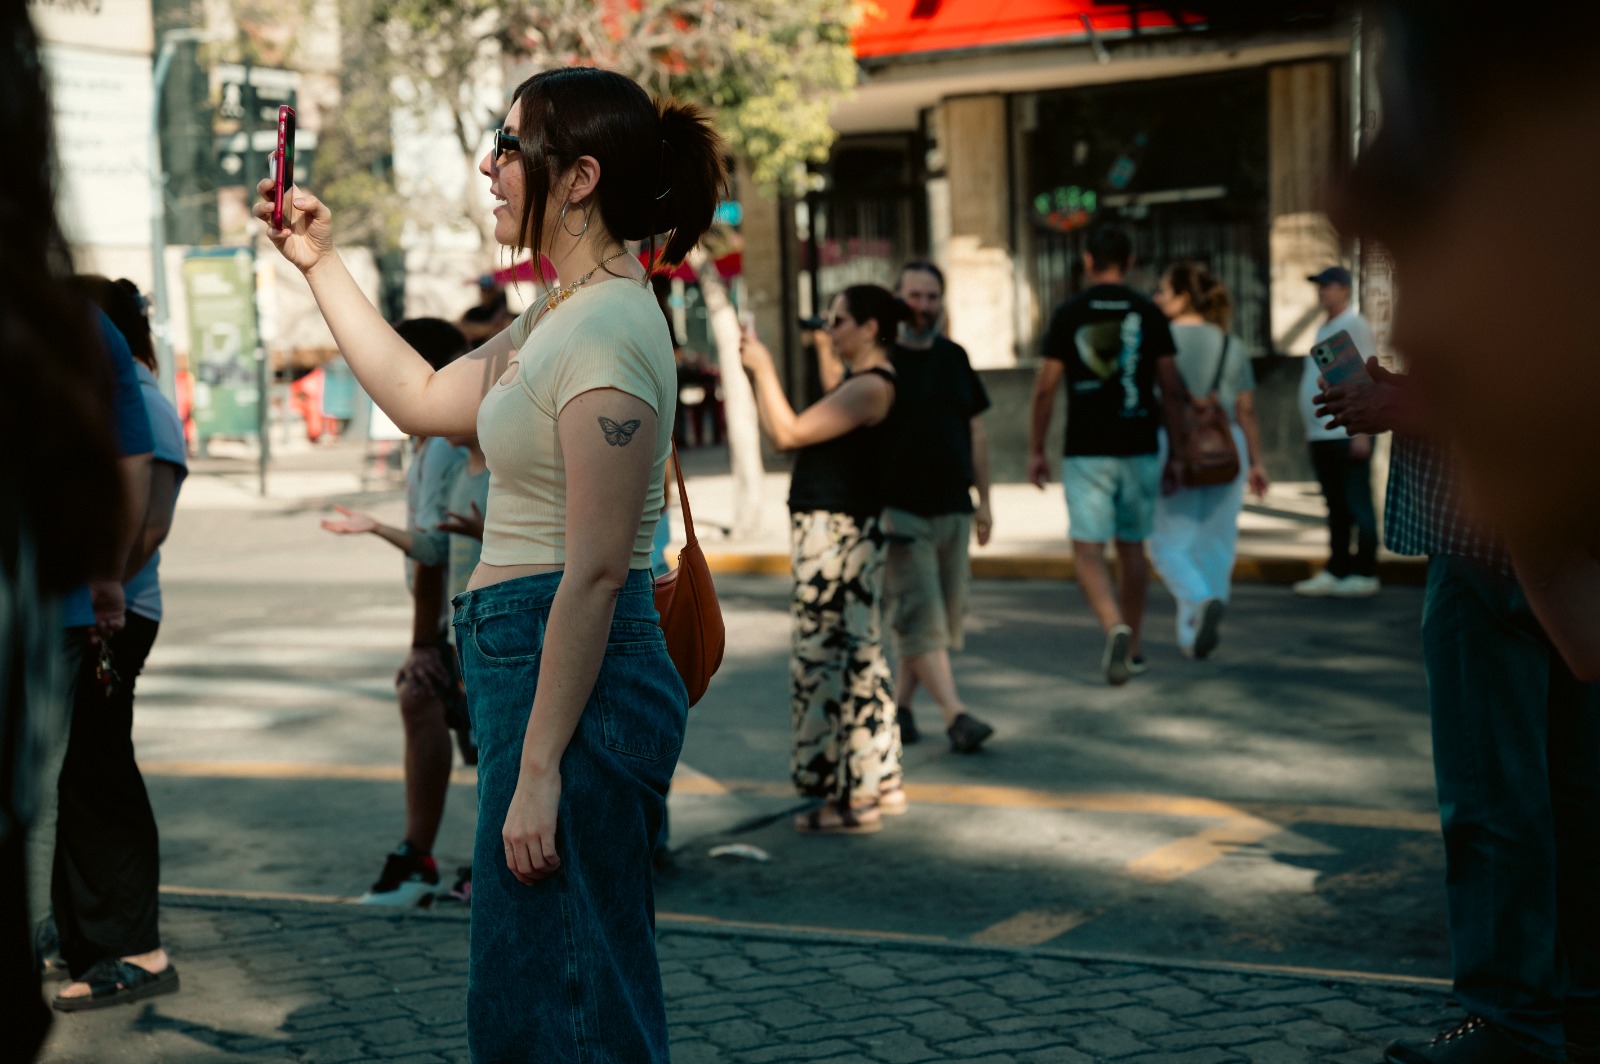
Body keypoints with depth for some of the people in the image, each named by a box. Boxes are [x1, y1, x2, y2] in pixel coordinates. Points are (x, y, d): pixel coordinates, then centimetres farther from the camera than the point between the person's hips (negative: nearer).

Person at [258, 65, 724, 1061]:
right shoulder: (560, 316, 15)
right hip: (525, 661, 10)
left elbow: (596, 570, -22)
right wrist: (319, 263, 26)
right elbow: (424, 399, 27)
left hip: (576, 680, -10)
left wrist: (537, 772, -22)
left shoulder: (608, 328, -17)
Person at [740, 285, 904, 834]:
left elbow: (788, 433, -20)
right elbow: (784, 431, 18)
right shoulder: (858, 383, 17)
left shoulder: (872, 387, -16)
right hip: (832, 533, 11)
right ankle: (880, 783, 26)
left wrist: (764, 367, -14)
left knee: (829, 657, -6)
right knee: (854, 656, 16)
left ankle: (854, 799, 0)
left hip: (839, 535, -11)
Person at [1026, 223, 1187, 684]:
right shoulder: (1149, 314, 1)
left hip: (1087, 452, -2)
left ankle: (1116, 628, -26)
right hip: (1139, 450, 2)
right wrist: (1175, 456, 8)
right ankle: (1134, 647, 23)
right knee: (1131, 546, 15)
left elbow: (1045, 388, -4)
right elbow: (1171, 390, 1)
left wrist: (1035, 450, 6)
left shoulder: (1069, 313, -3)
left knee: (1088, 550, -2)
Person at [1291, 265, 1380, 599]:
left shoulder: (1355, 327, -7)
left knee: (1357, 505, -4)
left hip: (1347, 434, -9)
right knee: (1335, 506, 12)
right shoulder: (1325, 329, 19)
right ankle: (1335, 571, 16)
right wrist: (1310, 428, 18)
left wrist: (1361, 431, -20)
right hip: (1321, 434, 9)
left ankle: (1364, 574, -1)